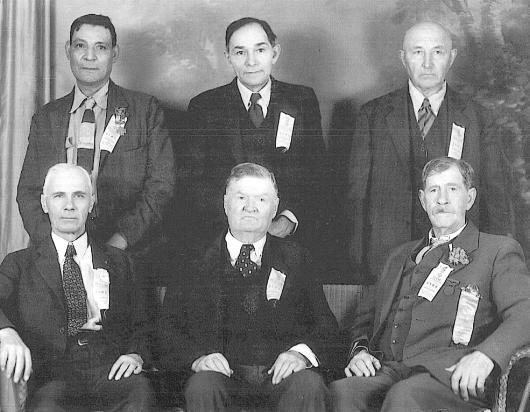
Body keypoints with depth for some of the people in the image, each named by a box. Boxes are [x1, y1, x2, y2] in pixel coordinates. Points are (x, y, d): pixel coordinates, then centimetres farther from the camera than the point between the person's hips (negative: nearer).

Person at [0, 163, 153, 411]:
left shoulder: (116, 261, 21)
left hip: (110, 372, 2)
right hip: (52, 378, -2)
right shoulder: (20, 264, 14)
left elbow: (137, 325, 23)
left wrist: (135, 355, 0)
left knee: (139, 390, -32)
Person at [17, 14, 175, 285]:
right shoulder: (46, 118, 14)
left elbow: (161, 186, -1)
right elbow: (28, 191, 10)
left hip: (127, 259, -1)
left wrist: (118, 242, -12)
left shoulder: (146, 110, 5)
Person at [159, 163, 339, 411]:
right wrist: (197, 356, -13)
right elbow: (170, 325, 6)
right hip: (222, 372, -1)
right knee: (202, 387, -33)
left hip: (280, 373, 1)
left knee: (309, 386, -31)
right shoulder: (200, 259, 10)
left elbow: (325, 324, 11)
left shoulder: (294, 258, 15)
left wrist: (301, 352, -10)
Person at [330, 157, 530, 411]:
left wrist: (485, 355, -21)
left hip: (451, 376, -4)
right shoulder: (401, 256, 30)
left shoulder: (498, 251, 13)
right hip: (388, 370, 4)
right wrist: (359, 350, 7)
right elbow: (368, 319, 31)